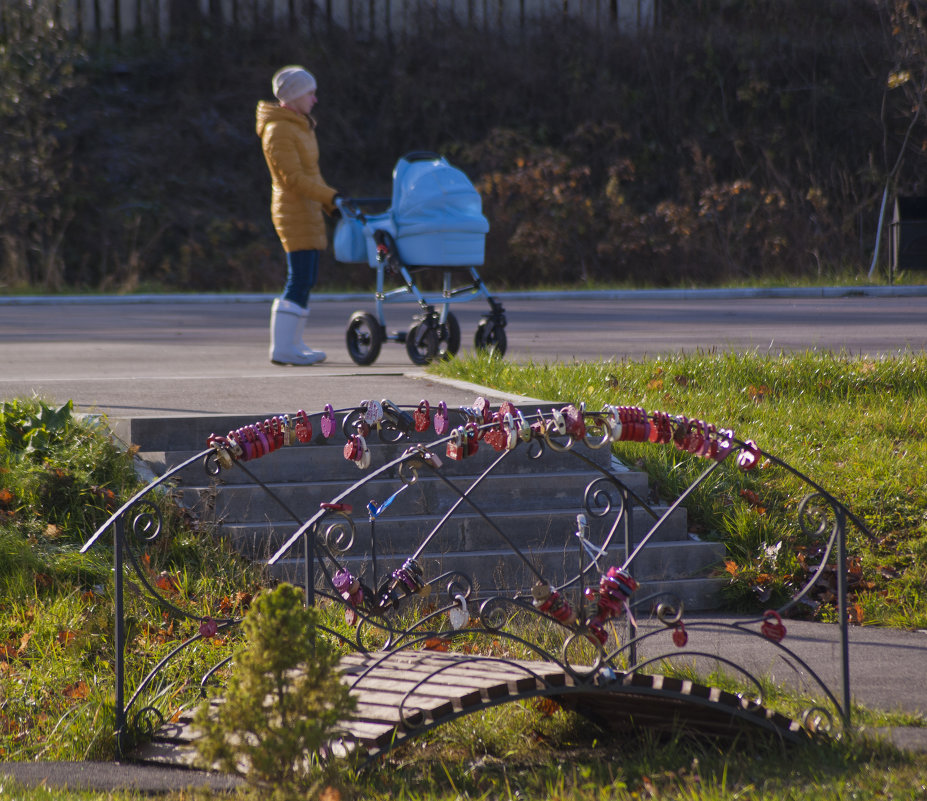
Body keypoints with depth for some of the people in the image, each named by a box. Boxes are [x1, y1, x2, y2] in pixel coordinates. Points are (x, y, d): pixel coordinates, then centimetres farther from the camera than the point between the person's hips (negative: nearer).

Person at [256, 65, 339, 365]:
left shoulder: (299, 127, 18)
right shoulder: (278, 131, -14)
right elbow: (293, 178, -20)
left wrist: (331, 206, 19)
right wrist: (331, 197, -23)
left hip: (308, 212, 10)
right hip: (294, 213, -10)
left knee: (305, 280, 11)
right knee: (299, 279, -13)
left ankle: (293, 343, 15)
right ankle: (282, 348, -13)